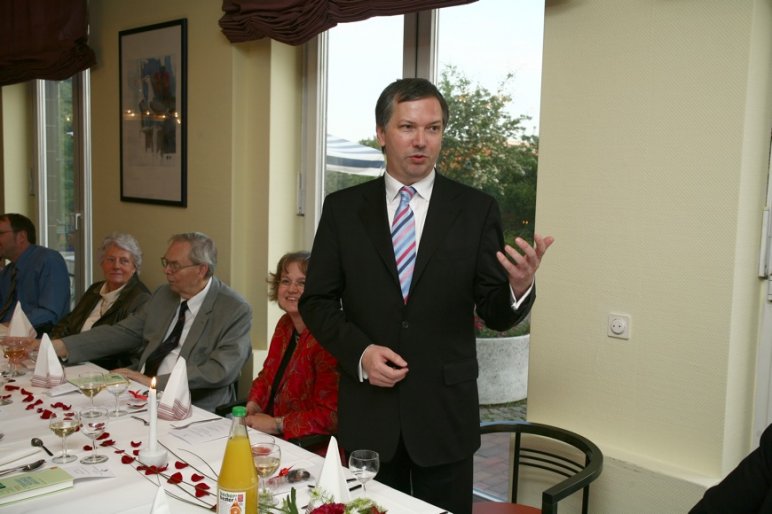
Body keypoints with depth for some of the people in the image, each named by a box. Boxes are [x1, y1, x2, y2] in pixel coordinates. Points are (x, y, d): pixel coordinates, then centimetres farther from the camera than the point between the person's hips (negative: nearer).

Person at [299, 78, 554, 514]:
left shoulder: (477, 209, -3)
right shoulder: (343, 208, 1)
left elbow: (496, 314, -3)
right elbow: (317, 300, 4)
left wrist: (519, 287, -25)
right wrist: (359, 352, -12)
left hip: (445, 412, -1)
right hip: (367, 411, 1)